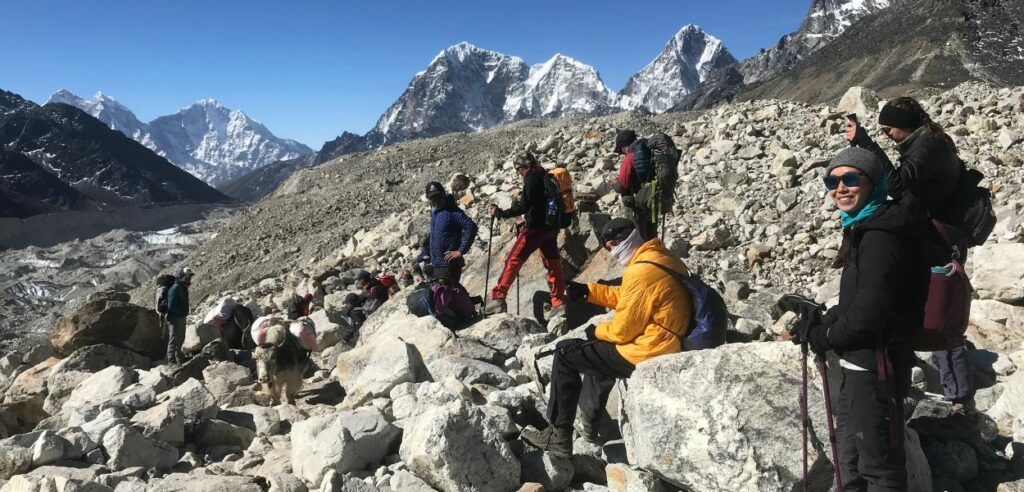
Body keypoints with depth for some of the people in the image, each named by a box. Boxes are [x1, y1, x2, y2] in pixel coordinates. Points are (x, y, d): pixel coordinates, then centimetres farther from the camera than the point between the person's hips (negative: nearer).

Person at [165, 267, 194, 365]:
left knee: (180, 340, 20)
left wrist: (185, 312, 8)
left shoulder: (184, 287, 9)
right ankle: (171, 362, 1)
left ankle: (180, 360, 33)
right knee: (173, 340, -4)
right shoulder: (175, 288, -20)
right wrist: (182, 311, -17)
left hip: (182, 318, 10)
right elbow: (171, 306, -24)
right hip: (175, 318, -10)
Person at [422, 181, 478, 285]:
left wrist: (461, 251, -22)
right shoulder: (434, 212, 12)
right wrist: (426, 253, 20)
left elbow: (471, 227, -23)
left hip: (449, 265, -9)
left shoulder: (452, 210, -14)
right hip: (436, 265, 9)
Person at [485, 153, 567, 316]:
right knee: (553, 264, 12)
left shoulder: (531, 179, -11)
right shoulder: (546, 177, 15)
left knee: (514, 260, -7)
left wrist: (501, 213, -19)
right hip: (551, 227, 9)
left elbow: (524, 205, -21)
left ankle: (498, 298, -12)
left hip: (536, 227, -9)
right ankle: (558, 303, 15)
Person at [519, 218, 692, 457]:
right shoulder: (664, 258, 7)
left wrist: (597, 331, 1)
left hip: (646, 354, -10)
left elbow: (623, 329, -19)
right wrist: (589, 291, 11)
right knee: (597, 346, 32)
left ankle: (559, 436, 4)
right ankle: (588, 419, 35)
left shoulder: (641, 272, -23)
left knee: (565, 353, -1)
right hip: (670, 346, 10)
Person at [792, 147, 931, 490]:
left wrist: (820, 338, -10)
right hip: (861, 362, 10)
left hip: (876, 365, -10)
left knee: (878, 462, 4)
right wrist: (819, 326, 3)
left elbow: (867, 315, -25)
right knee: (852, 454, 26)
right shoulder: (866, 229, 11)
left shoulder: (881, 238, -22)